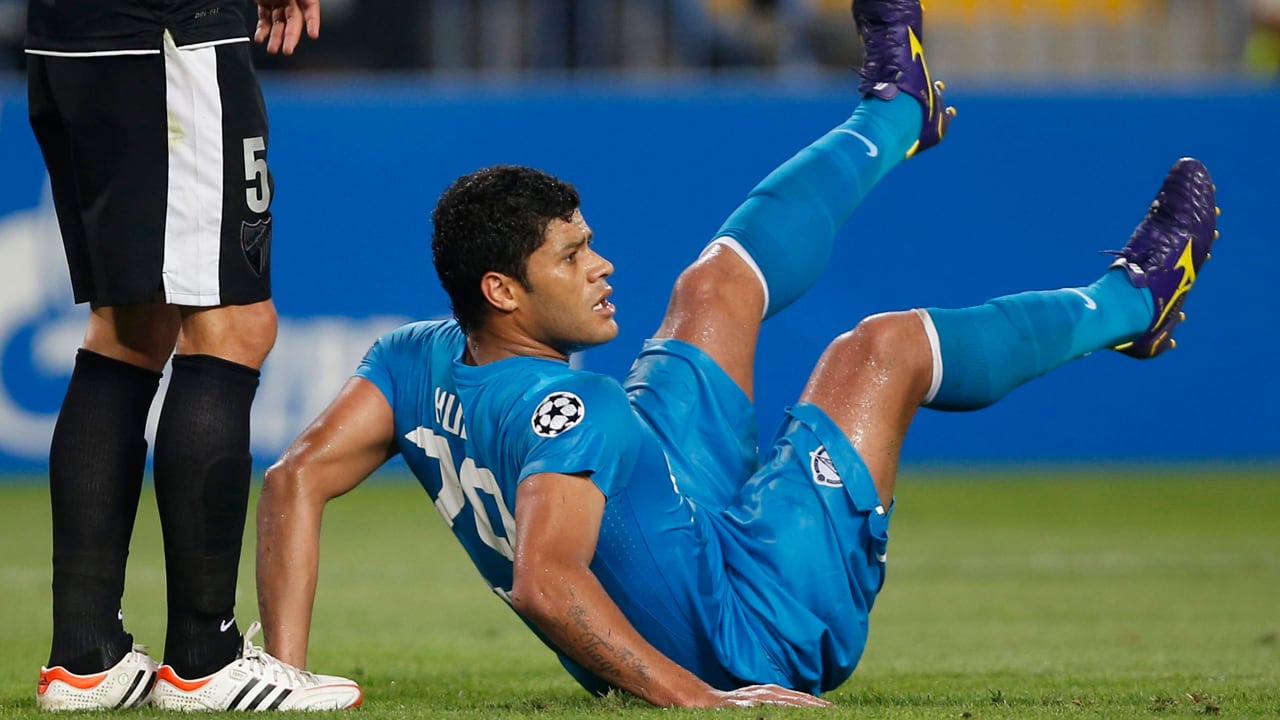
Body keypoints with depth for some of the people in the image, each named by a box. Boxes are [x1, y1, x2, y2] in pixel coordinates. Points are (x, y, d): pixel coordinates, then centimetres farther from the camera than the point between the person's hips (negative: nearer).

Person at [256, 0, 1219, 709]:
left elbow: (295, 480, -12)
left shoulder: (416, 363, -12)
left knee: (717, 285, 15)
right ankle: (1127, 302, 33)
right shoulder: (560, 408, -36)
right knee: (885, 346, 5)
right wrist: (699, 698, -49)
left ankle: (896, 109, 41)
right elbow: (542, 579, -47)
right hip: (753, 639, -8)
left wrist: (286, 676, -16)